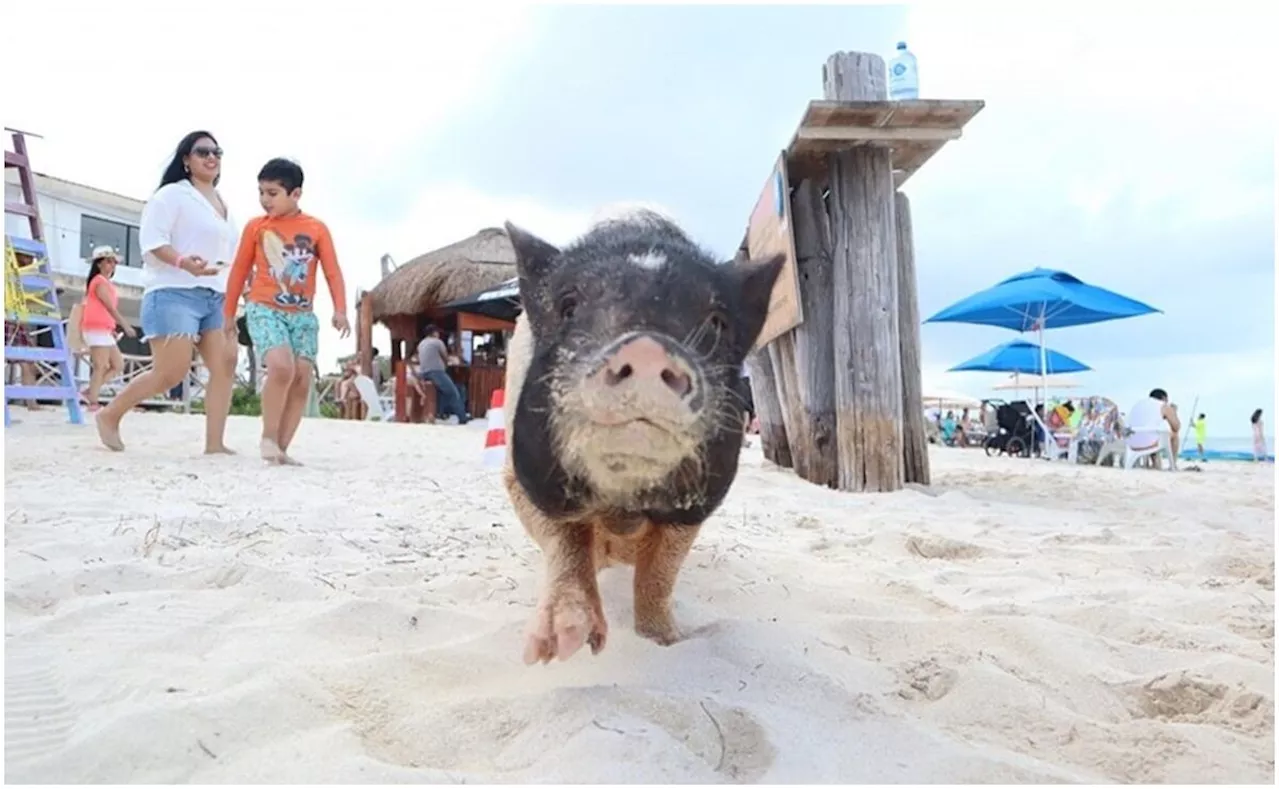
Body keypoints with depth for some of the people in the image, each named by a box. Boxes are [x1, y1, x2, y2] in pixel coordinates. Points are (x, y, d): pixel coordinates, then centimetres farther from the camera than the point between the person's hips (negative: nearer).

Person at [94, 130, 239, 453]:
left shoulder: (223, 205, 22)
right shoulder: (173, 194, -1)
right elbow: (152, 239, -12)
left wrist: (230, 304, 20)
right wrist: (183, 263, -30)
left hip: (214, 297, 8)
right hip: (174, 293, -7)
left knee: (225, 365, -6)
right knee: (171, 372, -12)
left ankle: (214, 443, -5)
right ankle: (110, 414, 11)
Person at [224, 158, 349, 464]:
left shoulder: (316, 228, 3)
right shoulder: (255, 226, 3)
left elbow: (332, 271, 0)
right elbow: (239, 271, 9)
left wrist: (340, 310, -13)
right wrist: (228, 313, 11)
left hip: (303, 314, 2)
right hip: (264, 309, -2)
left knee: (302, 380, -4)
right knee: (282, 367, -24)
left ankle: (282, 447, 5)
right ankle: (268, 437, -7)